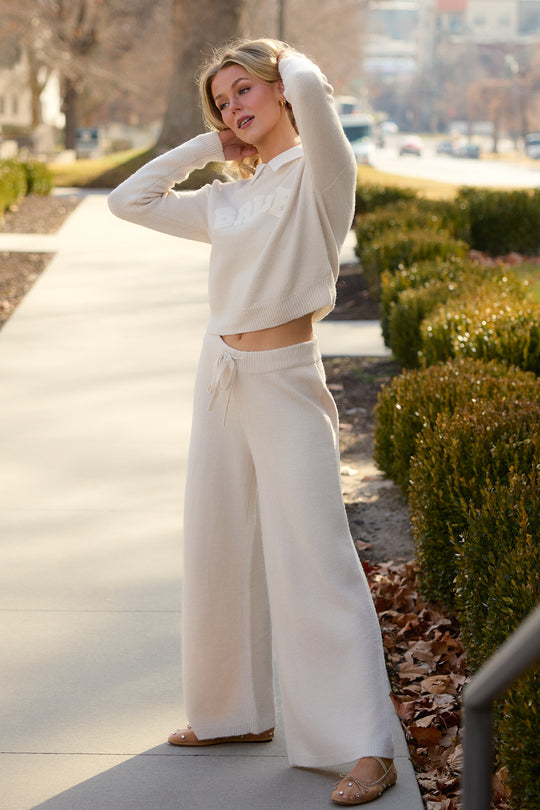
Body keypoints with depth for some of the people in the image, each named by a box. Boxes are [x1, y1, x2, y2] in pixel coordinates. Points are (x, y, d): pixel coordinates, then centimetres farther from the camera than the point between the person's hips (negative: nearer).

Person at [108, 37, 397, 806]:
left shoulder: (317, 172, -7)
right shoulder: (226, 200, 12)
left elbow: (309, 88, -26)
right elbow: (129, 200, 17)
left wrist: (290, 63, -1)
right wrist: (207, 146, 11)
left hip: (286, 383, -7)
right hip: (222, 377, 7)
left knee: (313, 562, -9)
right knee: (219, 553, 13)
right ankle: (235, 712, 28)